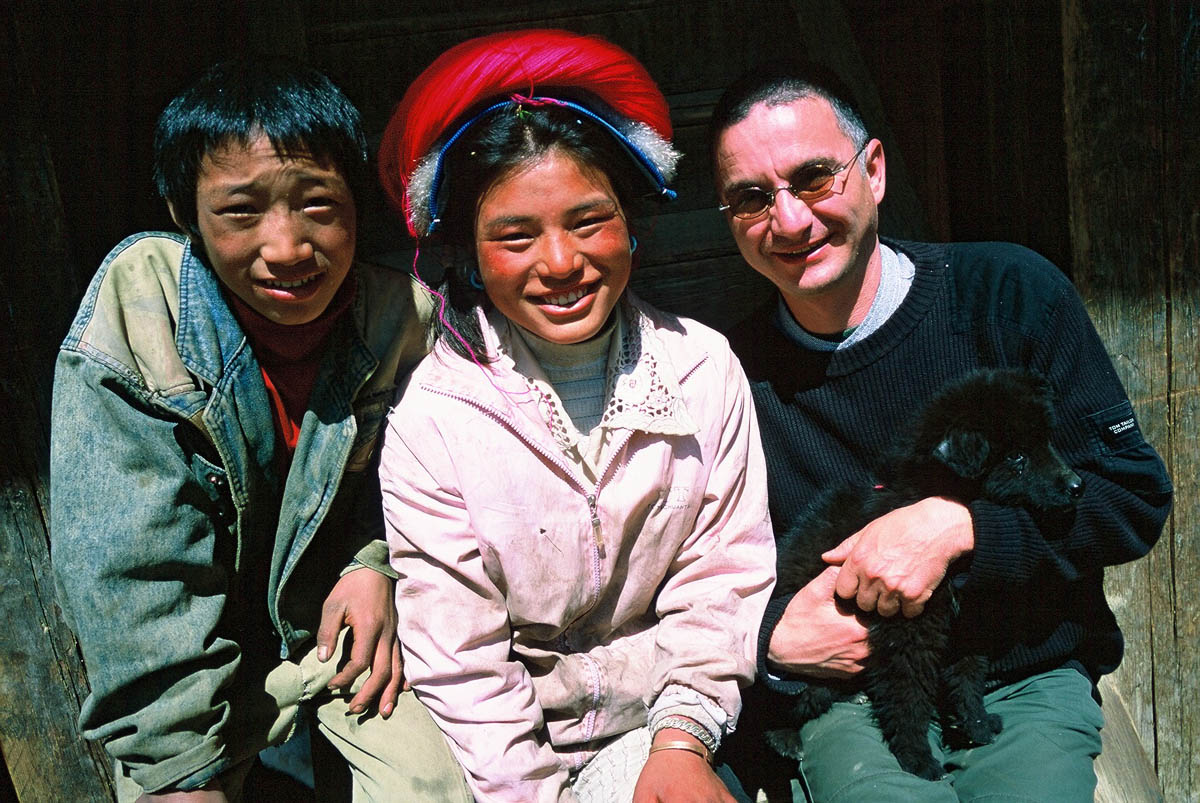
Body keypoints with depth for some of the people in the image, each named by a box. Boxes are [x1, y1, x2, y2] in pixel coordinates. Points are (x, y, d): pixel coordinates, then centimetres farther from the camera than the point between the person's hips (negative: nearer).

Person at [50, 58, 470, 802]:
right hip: (198, 644, -1)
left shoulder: (403, 317, -15)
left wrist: (376, 562, -11)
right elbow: (129, 563, -21)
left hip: (340, 616, 2)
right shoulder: (135, 310, -22)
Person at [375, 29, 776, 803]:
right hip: (520, 735, -1)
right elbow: (460, 664, -9)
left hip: (671, 714, 1)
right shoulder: (430, 419, -10)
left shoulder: (702, 367, -3)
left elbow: (722, 574, 0)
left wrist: (683, 737, -10)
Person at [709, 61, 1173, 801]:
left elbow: (1136, 494, -5)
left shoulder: (1007, 292, -4)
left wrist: (956, 526, -17)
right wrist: (771, 637, -12)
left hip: (1029, 684, 1)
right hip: (847, 702, 0)